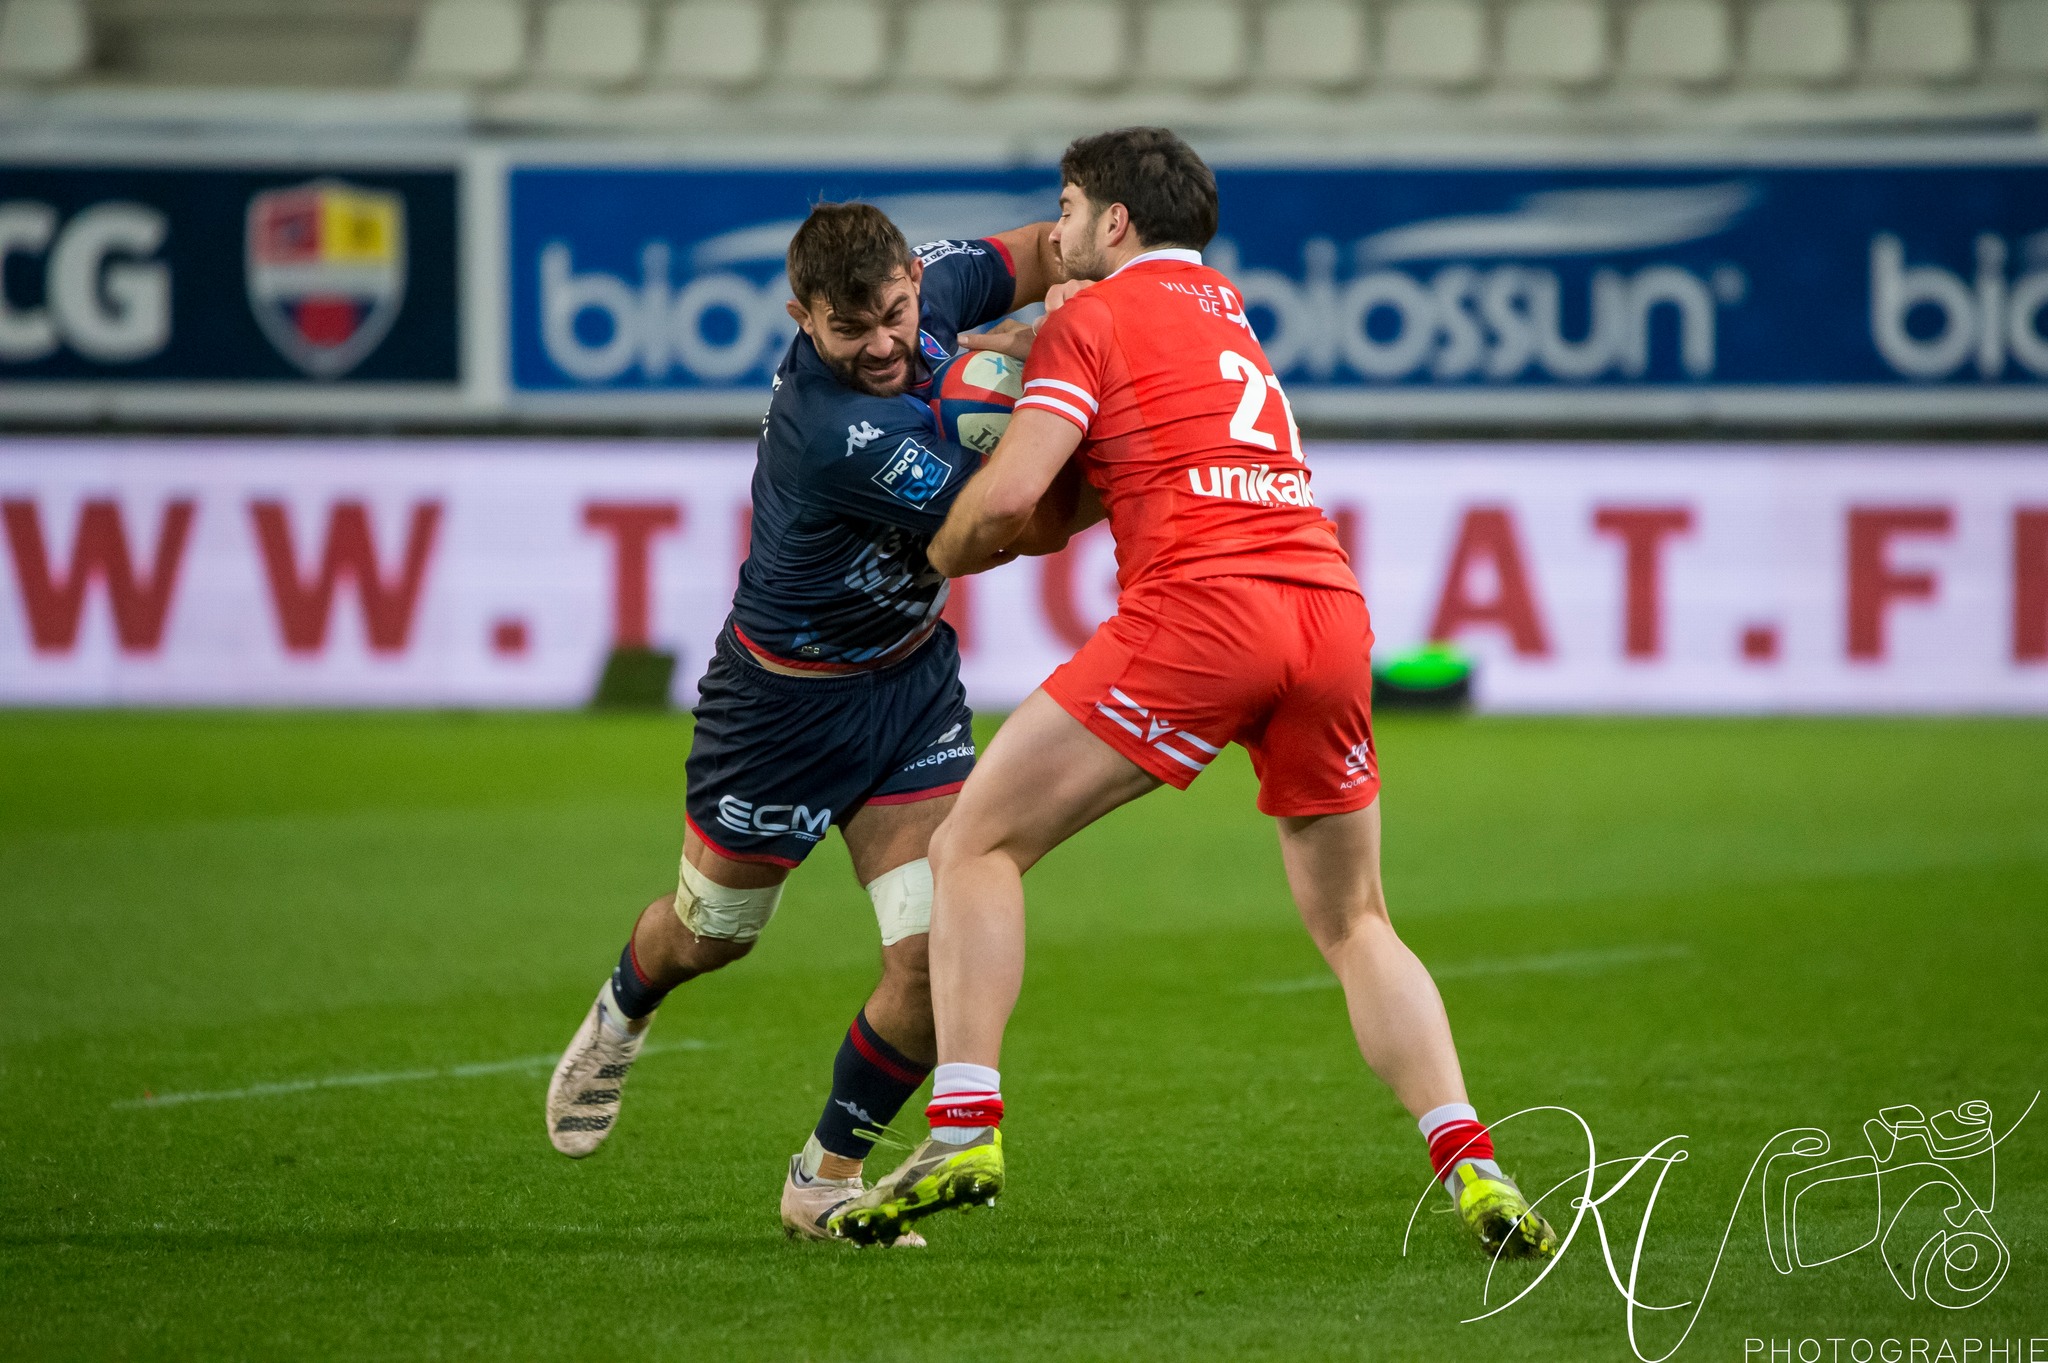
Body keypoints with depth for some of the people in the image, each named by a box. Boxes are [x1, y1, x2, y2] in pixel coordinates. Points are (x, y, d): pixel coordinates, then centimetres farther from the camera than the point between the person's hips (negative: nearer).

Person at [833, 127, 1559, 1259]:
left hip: (1198, 608, -6)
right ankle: (1473, 1171, -2)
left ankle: (965, 1128, -9)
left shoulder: (1092, 317, 8)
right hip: (1330, 608, 6)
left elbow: (1008, 497, -2)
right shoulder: (1221, 304, 28)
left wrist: (936, 557, 17)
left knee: (976, 843, 4)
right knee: (1354, 924, 16)